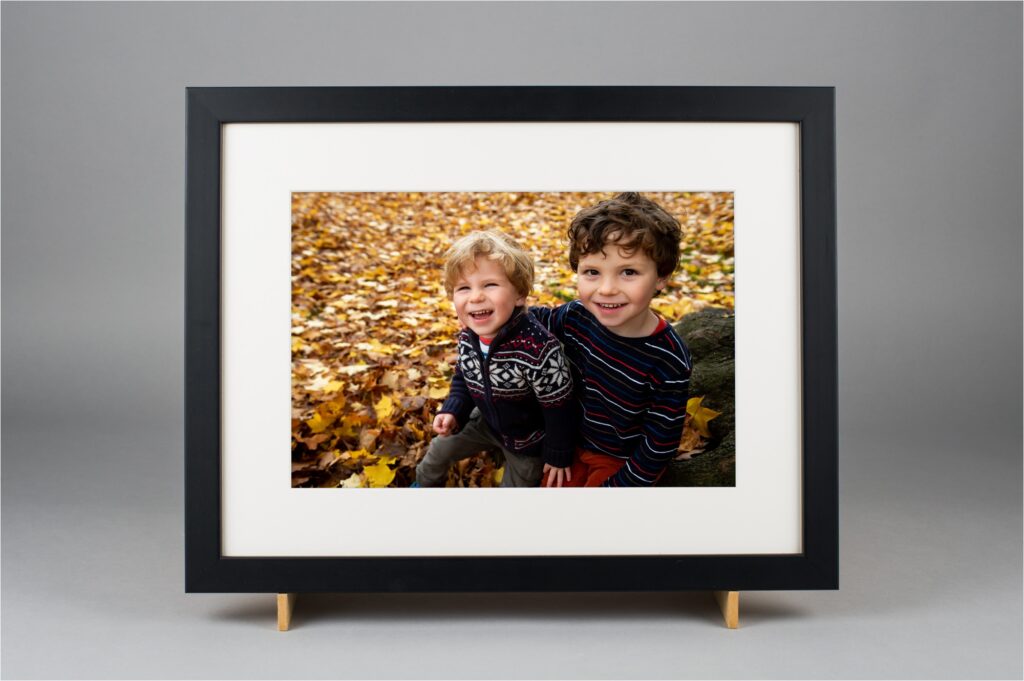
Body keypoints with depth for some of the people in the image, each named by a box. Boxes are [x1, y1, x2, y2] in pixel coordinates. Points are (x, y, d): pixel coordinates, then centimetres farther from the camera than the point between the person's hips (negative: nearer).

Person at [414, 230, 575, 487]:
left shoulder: (538, 348, -40)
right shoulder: (468, 335, -18)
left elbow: (558, 406, -28)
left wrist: (558, 456, -17)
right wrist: (453, 411, -14)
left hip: (527, 439, -6)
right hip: (488, 421, 6)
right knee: (439, 450, 22)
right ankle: (425, 485, 55)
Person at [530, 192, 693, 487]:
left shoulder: (668, 362, -32)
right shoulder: (576, 316, -19)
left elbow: (659, 447, -21)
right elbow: (537, 319, 5)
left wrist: (613, 487, -17)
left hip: (621, 461, -4)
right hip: (573, 441, 4)